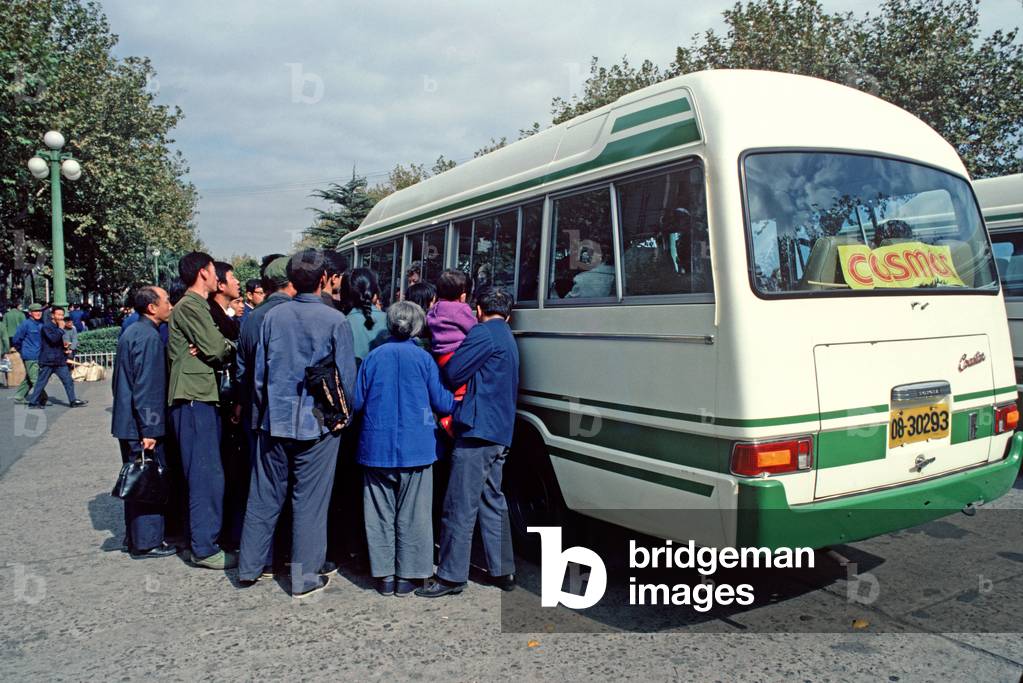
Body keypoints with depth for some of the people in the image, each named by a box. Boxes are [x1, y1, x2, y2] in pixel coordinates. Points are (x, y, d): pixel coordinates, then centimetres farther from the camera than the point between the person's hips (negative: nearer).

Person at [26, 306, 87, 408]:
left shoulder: (59, 327, 15)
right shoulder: (46, 327, -10)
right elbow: (53, 339, -26)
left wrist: (65, 347, 10)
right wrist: (61, 329, -19)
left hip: (60, 361, 7)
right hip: (47, 361, -7)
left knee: (68, 381, 3)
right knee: (41, 383, 2)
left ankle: (73, 401, 7)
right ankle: (33, 402, 12)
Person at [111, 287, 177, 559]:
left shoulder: (130, 333, 13)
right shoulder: (149, 337, -18)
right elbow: (147, 388, -22)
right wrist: (149, 430, -20)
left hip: (126, 422, 10)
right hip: (141, 425, -10)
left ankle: (134, 537, 27)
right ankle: (147, 543, 7)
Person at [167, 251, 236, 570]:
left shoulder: (197, 306, 21)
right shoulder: (190, 306, -10)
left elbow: (215, 355, 14)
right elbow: (218, 351, -16)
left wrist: (215, 351, -7)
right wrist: (231, 346, 3)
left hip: (201, 398, 10)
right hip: (195, 399, -10)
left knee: (205, 475, 15)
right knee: (207, 475, -6)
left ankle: (203, 539, 24)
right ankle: (204, 548, 1)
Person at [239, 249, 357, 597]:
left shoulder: (273, 317, 0)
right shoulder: (335, 321, -10)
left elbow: (258, 372, 5)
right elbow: (346, 376, -7)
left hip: (275, 422, 4)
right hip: (318, 424, -3)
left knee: (265, 496, 14)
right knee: (309, 501, 5)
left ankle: (250, 566, 26)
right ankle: (305, 577, 15)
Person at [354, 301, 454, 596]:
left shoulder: (373, 357, 1)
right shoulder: (423, 358, -5)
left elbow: (357, 402, 5)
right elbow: (441, 403, -2)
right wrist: (458, 400, 19)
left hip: (377, 447, 2)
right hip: (414, 448, -2)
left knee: (380, 514, 11)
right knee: (411, 515, 7)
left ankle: (384, 576, 17)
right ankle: (406, 576, 13)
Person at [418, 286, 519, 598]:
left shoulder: (482, 333, -8)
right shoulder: (509, 341, 21)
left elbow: (452, 373, -11)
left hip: (477, 431, -9)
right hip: (500, 434, 10)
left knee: (461, 507, -4)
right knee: (492, 502, 16)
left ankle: (451, 576, 2)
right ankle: (503, 571, 22)